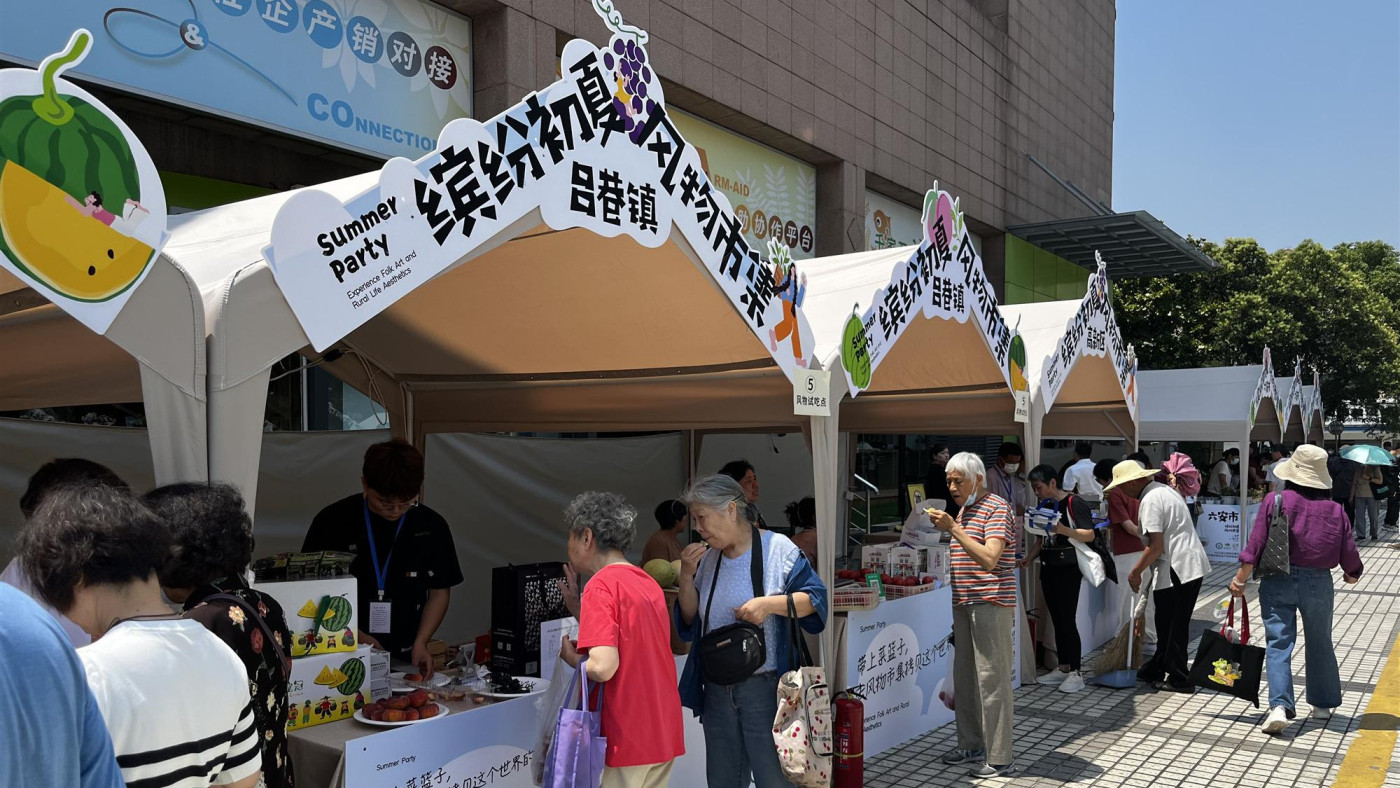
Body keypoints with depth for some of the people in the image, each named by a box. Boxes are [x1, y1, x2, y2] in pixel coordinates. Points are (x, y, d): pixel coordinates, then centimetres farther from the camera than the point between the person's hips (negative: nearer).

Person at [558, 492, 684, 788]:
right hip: (664, 734, 8)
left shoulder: (601, 585, -14)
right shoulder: (649, 584, 11)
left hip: (627, 738, -8)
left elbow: (603, 667, -23)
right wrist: (577, 605, 15)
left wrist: (571, 657, -3)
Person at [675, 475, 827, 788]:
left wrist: (769, 603, -23)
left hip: (764, 689, -6)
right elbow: (690, 621, 9)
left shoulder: (777, 548, -10)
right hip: (717, 690, 6)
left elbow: (816, 598, -9)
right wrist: (687, 577, -5)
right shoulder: (707, 559, 7)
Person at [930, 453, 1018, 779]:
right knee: (964, 677, 13)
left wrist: (953, 529, -25)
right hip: (964, 604, 9)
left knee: (991, 679, -6)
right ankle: (971, 745, 25)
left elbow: (989, 559, -24)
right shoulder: (964, 510, 17)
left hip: (991, 604, -9)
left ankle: (1000, 758, 0)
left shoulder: (997, 508, -11)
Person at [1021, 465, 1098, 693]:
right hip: (1048, 568, 8)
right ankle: (1063, 668, 20)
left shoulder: (1074, 504, -9)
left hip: (1068, 568, -8)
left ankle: (1076, 673, -1)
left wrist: (1063, 530, -29)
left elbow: (1089, 535, -14)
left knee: (1068, 620, -7)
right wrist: (1028, 558, 5)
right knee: (1057, 620, 12)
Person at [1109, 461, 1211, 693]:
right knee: (1173, 624, 17)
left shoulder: (1150, 500, -16)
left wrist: (1135, 572, -9)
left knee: (1171, 627, 2)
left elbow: (1156, 546, -20)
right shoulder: (1165, 490, 15)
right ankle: (1156, 670, 28)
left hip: (1176, 569, -10)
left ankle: (1178, 680, 10)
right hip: (1193, 564, 10)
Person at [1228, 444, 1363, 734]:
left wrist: (1240, 580, -3)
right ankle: (1323, 704, 33)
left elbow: (1255, 546, -11)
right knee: (1320, 644, 19)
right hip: (1318, 583, 2)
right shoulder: (1335, 509, -2)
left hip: (1278, 581, -2)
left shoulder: (1275, 501, -10)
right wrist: (1352, 574, 24)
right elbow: (1348, 553, 2)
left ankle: (1279, 706, -13)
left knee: (1278, 644, 0)